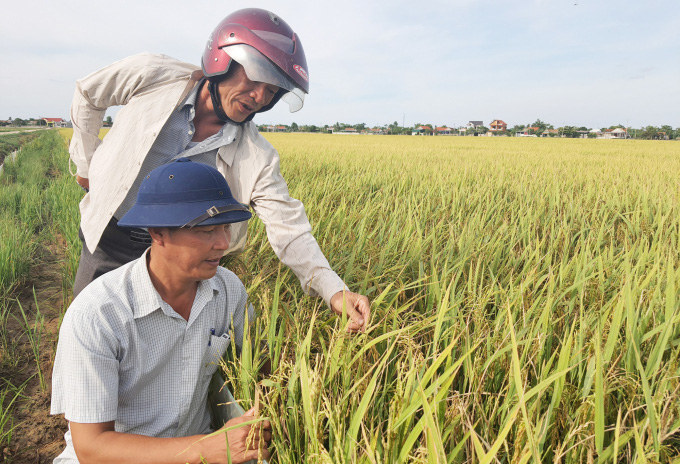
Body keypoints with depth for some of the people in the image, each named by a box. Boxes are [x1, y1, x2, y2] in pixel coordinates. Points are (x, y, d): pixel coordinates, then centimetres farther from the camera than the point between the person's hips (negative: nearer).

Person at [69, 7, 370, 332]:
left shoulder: (256, 158, -18)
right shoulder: (152, 76, -18)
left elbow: (288, 229, -19)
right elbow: (88, 93, 2)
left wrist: (334, 290, -33)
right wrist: (85, 161, 7)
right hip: (108, 239, 1)